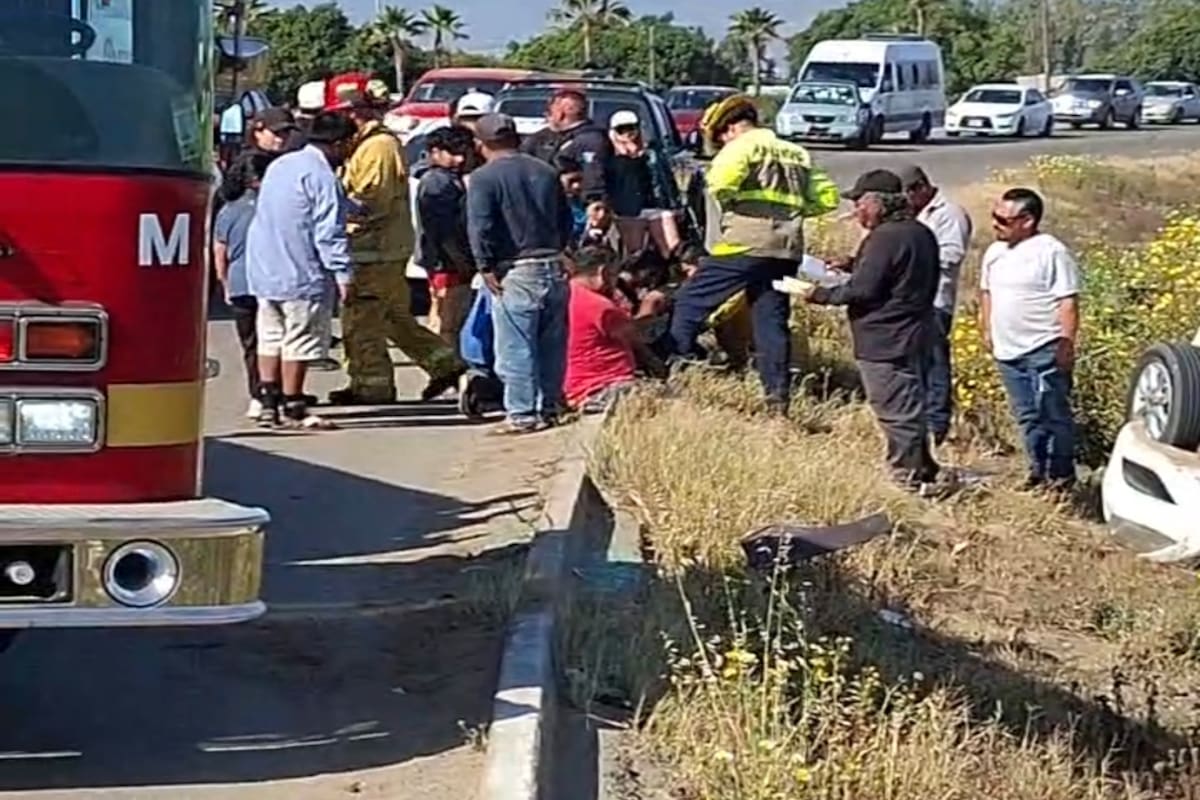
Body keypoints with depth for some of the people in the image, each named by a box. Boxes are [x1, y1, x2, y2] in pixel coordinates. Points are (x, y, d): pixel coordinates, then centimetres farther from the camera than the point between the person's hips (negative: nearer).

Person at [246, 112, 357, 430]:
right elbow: (330, 232, -19)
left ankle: (269, 404, 15)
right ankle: (292, 409, 3)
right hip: (300, 273, -8)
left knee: (271, 338, 13)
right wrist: (343, 273, -16)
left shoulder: (279, 165, 14)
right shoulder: (321, 176, -14)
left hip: (263, 271, 8)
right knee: (299, 341, -1)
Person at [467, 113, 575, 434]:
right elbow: (566, 220, 18)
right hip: (553, 267, 6)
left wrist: (486, 267, -10)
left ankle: (522, 414, -2)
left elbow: (480, 227, -14)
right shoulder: (546, 172, 14)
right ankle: (550, 408, 18)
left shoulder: (484, 178, -6)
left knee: (516, 348, -2)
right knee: (552, 344, 12)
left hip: (516, 272, -6)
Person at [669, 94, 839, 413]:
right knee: (772, 322, 9)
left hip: (744, 243, -6)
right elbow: (826, 198, 17)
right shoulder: (798, 154, 21)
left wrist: (730, 204, 1)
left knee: (690, 302, 4)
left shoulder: (743, 146, 0)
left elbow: (720, 183, -19)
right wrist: (790, 209, 18)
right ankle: (779, 399, 5)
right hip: (787, 250, 6)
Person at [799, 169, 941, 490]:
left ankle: (908, 477, 1)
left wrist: (821, 295, -8)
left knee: (897, 412, -4)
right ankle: (921, 470, 29)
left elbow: (862, 290, -20)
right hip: (913, 337, 10)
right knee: (910, 409, 19)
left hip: (884, 343, -10)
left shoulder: (885, 238, -20)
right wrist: (852, 265, 16)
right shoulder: (920, 233, 10)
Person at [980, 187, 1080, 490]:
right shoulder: (995, 252, 11)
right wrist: (987, 330, 17)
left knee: (1054, 414, -2)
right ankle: (1039, 470, 22)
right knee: (1027, 416, 13)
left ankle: (1061, 475, 7)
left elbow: (1068, 301, -14)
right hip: (1008, 351, 8)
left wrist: (1066, 343, -16)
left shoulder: (1051, 252, -12)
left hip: (1044, 350, -8)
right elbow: (987, 291, 24)